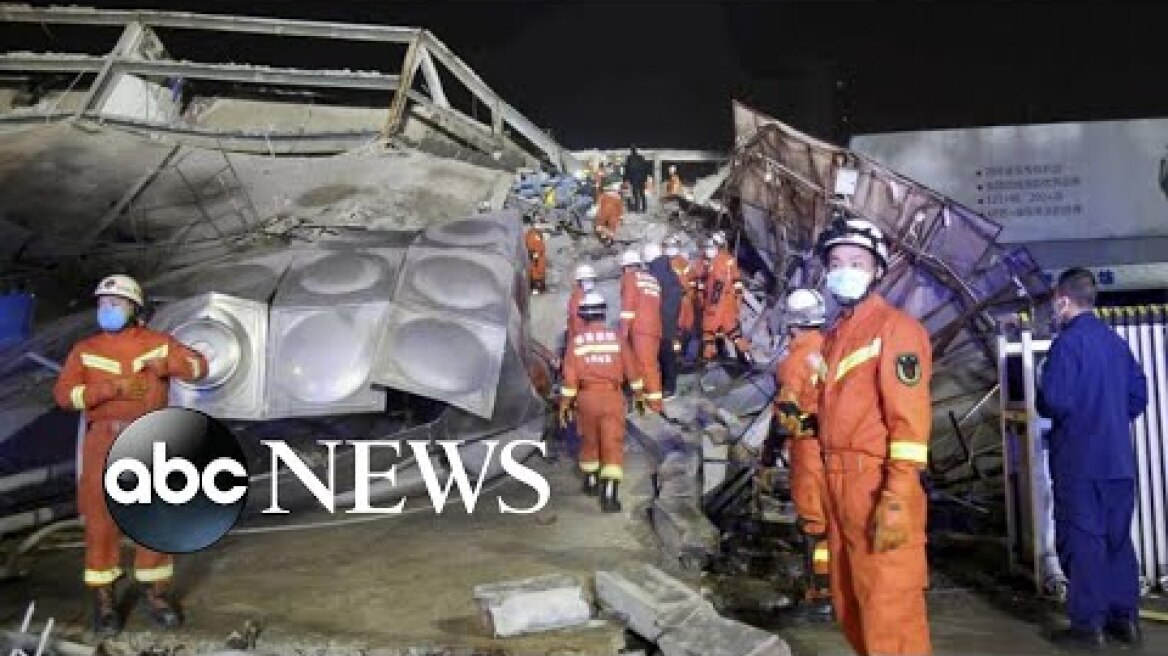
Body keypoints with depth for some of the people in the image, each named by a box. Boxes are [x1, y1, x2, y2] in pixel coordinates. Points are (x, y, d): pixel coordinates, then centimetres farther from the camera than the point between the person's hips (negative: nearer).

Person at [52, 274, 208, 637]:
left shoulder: (158, 343, 5)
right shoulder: (85, 349, 4)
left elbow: (200, 365, 6)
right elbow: (64, 394, -5)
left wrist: (167, 365, -13)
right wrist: (112, 388, -18)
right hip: (104, 441, 0)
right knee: (101, 519, 1)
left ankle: (156, 594, 18)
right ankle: (104, 599, 13)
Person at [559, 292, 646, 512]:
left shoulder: (576, 341, -2)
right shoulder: (616, 337, 0)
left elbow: (569, 376, -4)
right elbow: (631, 369, 5)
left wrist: (564, 405, 3)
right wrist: (639, 395, 16)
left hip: (587, 396, 1)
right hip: (612, 396, -1)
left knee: (589, 440, 21)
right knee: (612, 444, -3)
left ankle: (591, 482, 35)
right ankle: (609, 495, -13)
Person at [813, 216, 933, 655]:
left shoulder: (895, 327, -7)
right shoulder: (834, 336, 17)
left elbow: (910, 418, -15)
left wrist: (898, 499, -22)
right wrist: (825, 489, 15)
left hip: (878, 486, -8)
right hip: (840, 486, 8)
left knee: (889, 613, -3)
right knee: (849, 607, 18)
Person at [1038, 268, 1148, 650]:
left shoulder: (1068, 342, -14)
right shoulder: (1116, 341, 11)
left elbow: (1055, 402, -22)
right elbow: (1138, 396, 13)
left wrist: (1040, 398, -1)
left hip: (1080, 460, -7)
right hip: (1118, 459, 7)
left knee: (1082, 539, -1)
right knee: (1118, 537, 14)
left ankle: (1088, 625, 3)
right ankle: (1125, 618, 21)